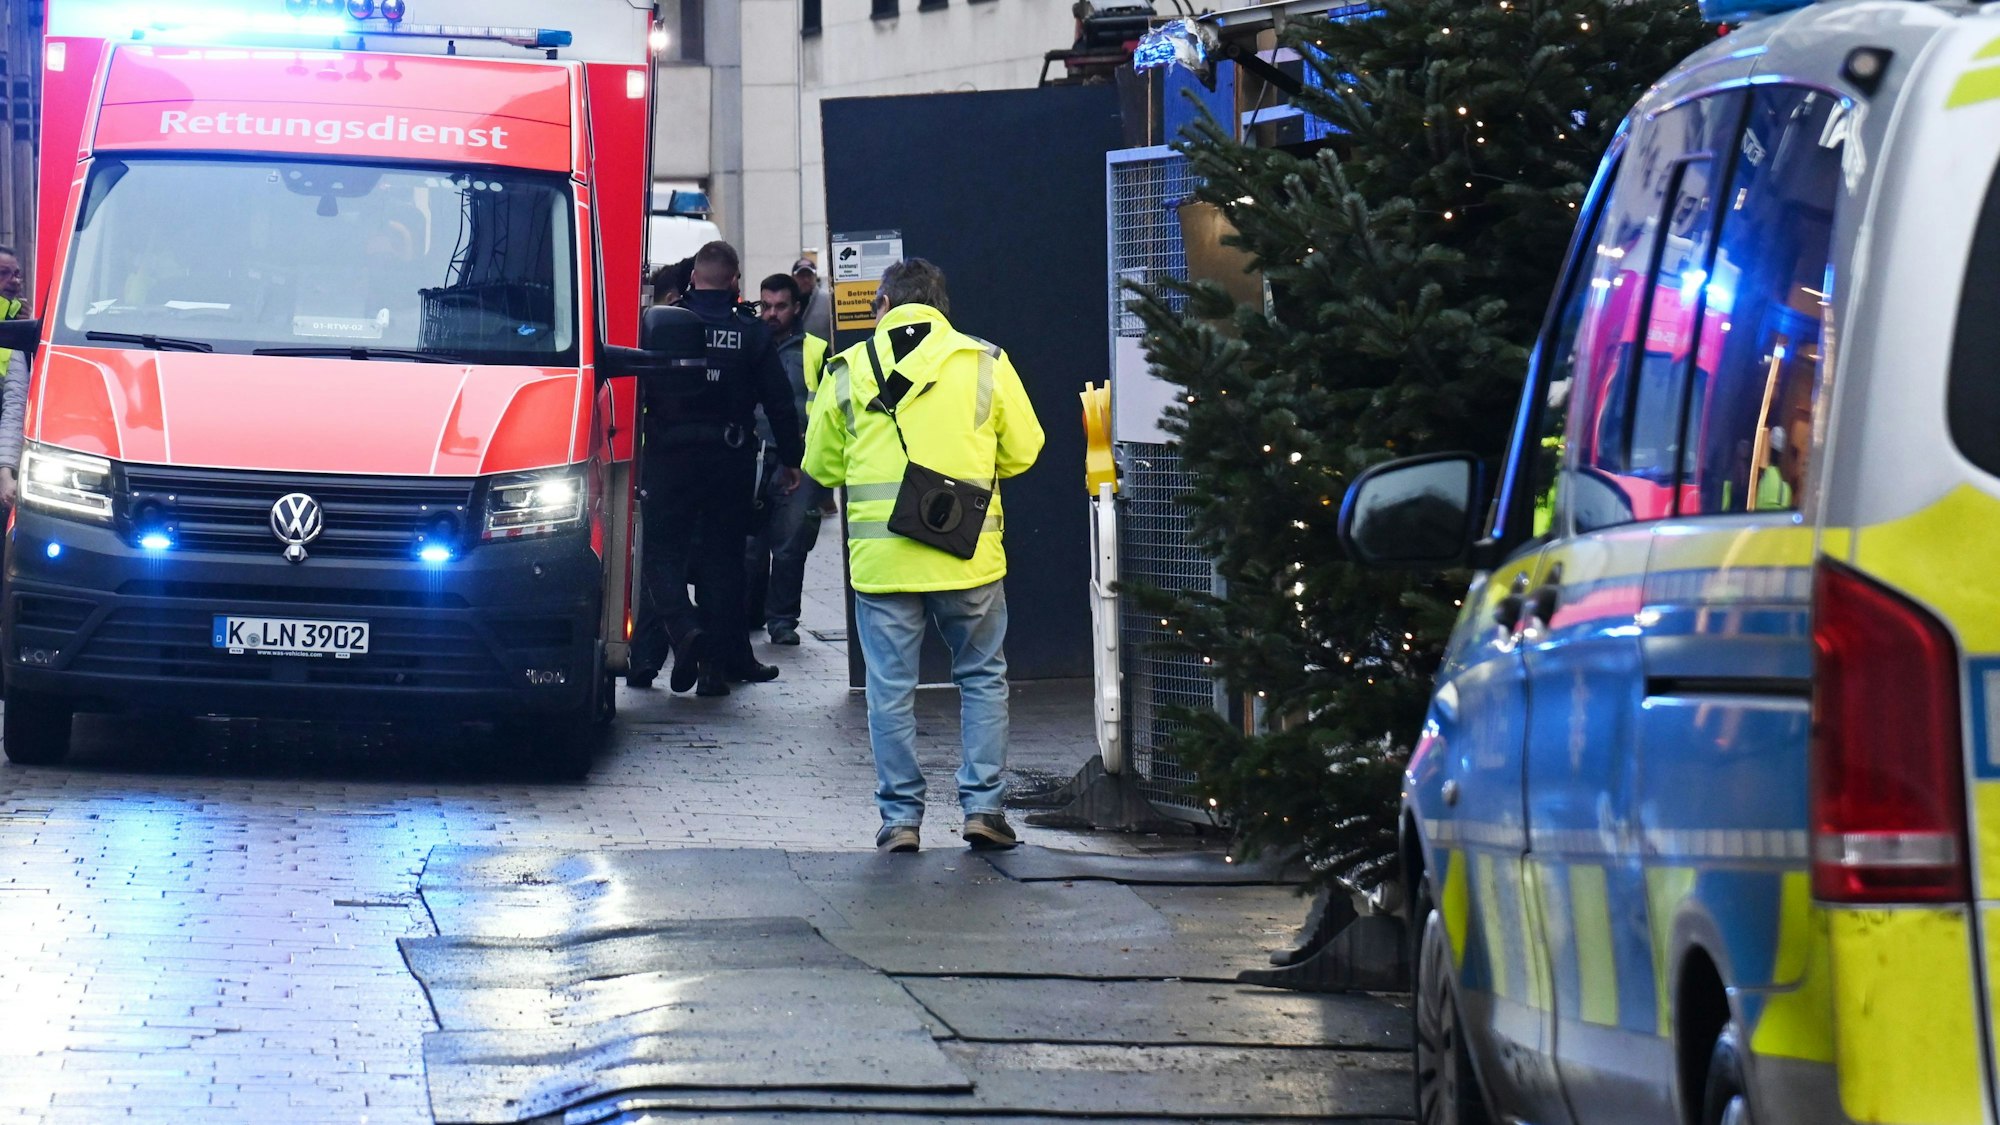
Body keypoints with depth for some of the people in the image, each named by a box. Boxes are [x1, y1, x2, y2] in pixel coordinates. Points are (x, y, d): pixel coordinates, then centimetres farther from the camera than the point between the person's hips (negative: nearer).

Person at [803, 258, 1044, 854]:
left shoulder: (847, 370, 3)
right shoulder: (986, 363, 1)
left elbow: (822, 466, 10)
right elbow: (1022, 451, 7)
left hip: (880, 557, 0)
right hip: (968, 555, 0)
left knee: (891, 688, 6)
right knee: (982, 678, 13)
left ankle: (900, 816, 6)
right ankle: (982, 805, 7)